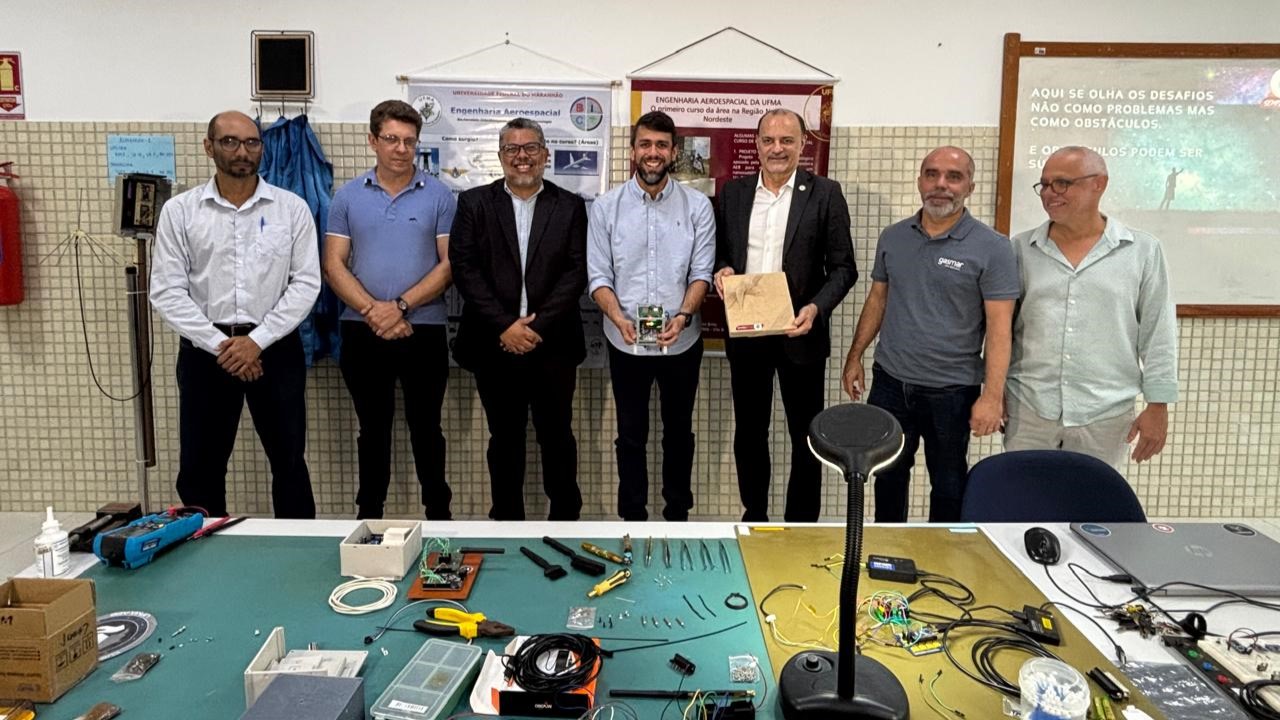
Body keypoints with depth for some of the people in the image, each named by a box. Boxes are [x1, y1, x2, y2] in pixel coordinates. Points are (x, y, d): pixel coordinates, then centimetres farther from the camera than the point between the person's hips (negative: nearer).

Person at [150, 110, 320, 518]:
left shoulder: (292, 208, 0)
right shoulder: (180, 211, 1)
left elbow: (306, 283, -4)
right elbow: (167, 292, -3)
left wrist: (257, 340, -12)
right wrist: (220, 344, -12)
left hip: (276, 347, 0)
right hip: (205, 349, 1)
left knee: (289, 461, 9)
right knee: (200, 467, 9)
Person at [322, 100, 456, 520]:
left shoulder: (439, 196, 1)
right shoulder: (347, 197, 6)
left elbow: (449, 263, -5)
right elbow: (334, 265, 1)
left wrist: (400, 306, -13)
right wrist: (372, 310, -13)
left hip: (423, 331, -1)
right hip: (362, 332, 2)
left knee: (425, 428, 8)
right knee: (373, 429, 13)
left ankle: (438, 513, 22)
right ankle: (369, 516, 25)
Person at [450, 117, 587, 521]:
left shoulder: (569, 206, 5)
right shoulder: (474, 203, 6)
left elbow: (576, 272, -3)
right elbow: (464, 269, -3)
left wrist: (536, 327, -12)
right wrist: (505, 326, -12)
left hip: (552, 344, 0)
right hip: (495, 345, 1)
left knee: (557, 436, 9)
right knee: (504, 437, 11)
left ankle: (565, 518, 24)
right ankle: (506, 519, 25)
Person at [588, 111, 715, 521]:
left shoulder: (698, 206, -2)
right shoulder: (606, 207, -2)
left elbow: (702, 271, -5)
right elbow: (599, 276, -4)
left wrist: (683, 315, -23)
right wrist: (619, 318, -21)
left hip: (682, 341, 0)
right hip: (626, 343, 0)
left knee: (678, 431, 15)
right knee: (631, 435, 12)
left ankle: (677, 514, 32)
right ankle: (632, 518, 27)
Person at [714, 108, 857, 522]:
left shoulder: (825, 194, -3)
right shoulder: (733, 192, 7)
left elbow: (843, 267, -4)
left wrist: (816, 308, -19)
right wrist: (721, 270, -9)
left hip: (798, 333, -3)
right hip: (745, 333, 3)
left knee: (806, 436, 8)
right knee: (749, 432, 14)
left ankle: (801, 525, 23)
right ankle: (754, 516, 31)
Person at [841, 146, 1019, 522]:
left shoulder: (991, 248, -10)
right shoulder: (893, 237, 4)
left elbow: (999, 327, -12)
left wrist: (992, 396, -16)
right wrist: (855, 357, 8)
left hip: (953, 392, -4)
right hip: (890, 384, 4)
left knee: (949, 486, 14)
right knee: (888, 476, 18)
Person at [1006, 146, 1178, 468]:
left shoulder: (1143, 251, 1)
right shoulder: (1020, 249, 3)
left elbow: (1158, 335, 2)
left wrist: (1158, 406, -1)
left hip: (1105, 415, -1)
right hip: (1027, 408, 1)